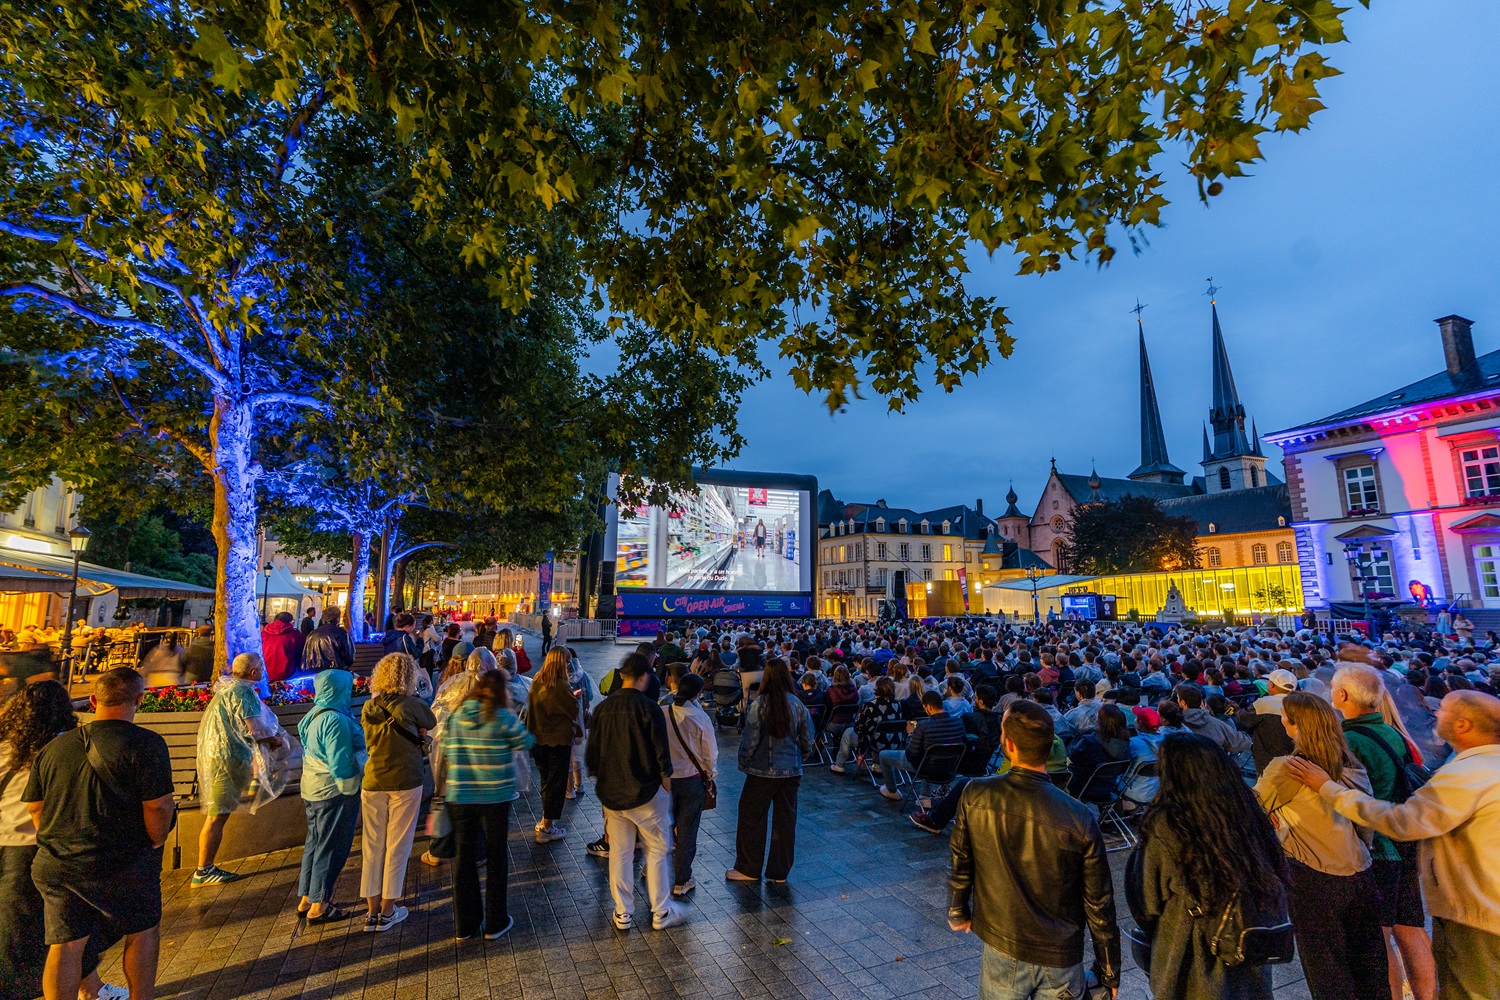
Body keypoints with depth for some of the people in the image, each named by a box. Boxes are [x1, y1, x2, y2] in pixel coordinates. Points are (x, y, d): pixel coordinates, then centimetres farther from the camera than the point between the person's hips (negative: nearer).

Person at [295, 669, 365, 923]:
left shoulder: (315, 716, 8)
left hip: (313, 789, 10)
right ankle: (319, 907, 13)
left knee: (315, 843, 20)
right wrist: (352, 793, -12)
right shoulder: (336, 720, -23)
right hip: (334, 792, -10)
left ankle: (307, 899, 32)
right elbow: (341, 764, -23)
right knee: (331, 848, 3)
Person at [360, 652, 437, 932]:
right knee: (397, 846, 8)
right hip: (405, 783, -4)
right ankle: (387, 912, 18)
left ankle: (371, 911, 22)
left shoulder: (369, 708, 1)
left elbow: (369, 742, 13)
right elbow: (431, 722, 4)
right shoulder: (410, 705, -13)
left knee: (371, 847, 13)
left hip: (372, 783, 4)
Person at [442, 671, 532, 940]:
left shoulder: (456, 715, 0)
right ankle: (495, 924, 21)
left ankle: (465, 925, 26)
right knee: (497, 857, 12)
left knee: (464, 857, 15)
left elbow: (446, 751, 6)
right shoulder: (502, 717, -14)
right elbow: (525, 742, -2)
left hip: (458, 796, 4)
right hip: (495, 797, -4)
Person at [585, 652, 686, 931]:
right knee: (658, 850, 11)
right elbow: (661, 752, -14)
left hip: (611, 793, 5)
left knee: (619, 853, 16)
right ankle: (661, 912, 20)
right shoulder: (649, 708, -17)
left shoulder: (602, 709, -2)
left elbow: (591, 754, 6)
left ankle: (623, 914, 26)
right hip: (646, 793, -4)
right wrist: (666, 779, 2)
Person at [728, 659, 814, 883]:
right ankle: (779, 872, 24)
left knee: (751, 818, 13)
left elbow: (749, 740, -13)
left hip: (763, 770, -3)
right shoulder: (797, 705, -6)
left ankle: (749, 869, 23)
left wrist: (743, 763, 1)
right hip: (791, 771, 4)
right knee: (785, 820, 14)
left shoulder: (759, 704, -16)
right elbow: (807, 740, 1)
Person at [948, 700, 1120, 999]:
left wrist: (957, 912, 13)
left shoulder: (975, 796, -21)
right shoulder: (1080, 819, -22)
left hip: (1001, 951, 0)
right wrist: (1109, 973, 6)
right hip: (1061, 959, 0)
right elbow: (1098, 903, -10)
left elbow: (960, 863, -6)